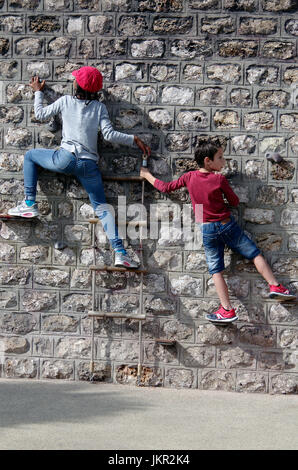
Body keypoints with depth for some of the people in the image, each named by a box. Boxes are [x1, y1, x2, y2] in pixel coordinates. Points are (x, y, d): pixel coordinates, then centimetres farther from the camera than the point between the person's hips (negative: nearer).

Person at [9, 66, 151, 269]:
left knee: (30, 155, 25)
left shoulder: (66, 101, 9)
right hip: (89, 165, 2)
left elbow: (40, 114, 20)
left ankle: (29, 204, 15)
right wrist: (135, 140, 9)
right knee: (102, 207, 7)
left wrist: (38, 92, 35)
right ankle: (120, 251, -11)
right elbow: (109, 134, 0)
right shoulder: (99, 107, 11)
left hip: (66, 159, -2)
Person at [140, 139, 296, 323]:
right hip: (227, 225, -2)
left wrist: (148, 176, 24)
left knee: (216, 270, 2)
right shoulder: (220, 179, -9)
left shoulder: (189, 177, -1)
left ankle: (227, 310, -3)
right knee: (255, 253, 9)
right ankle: (275, 286, 6)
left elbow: (166, 187, 9)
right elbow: (235, 202, -1)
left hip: (207, 230, 2)